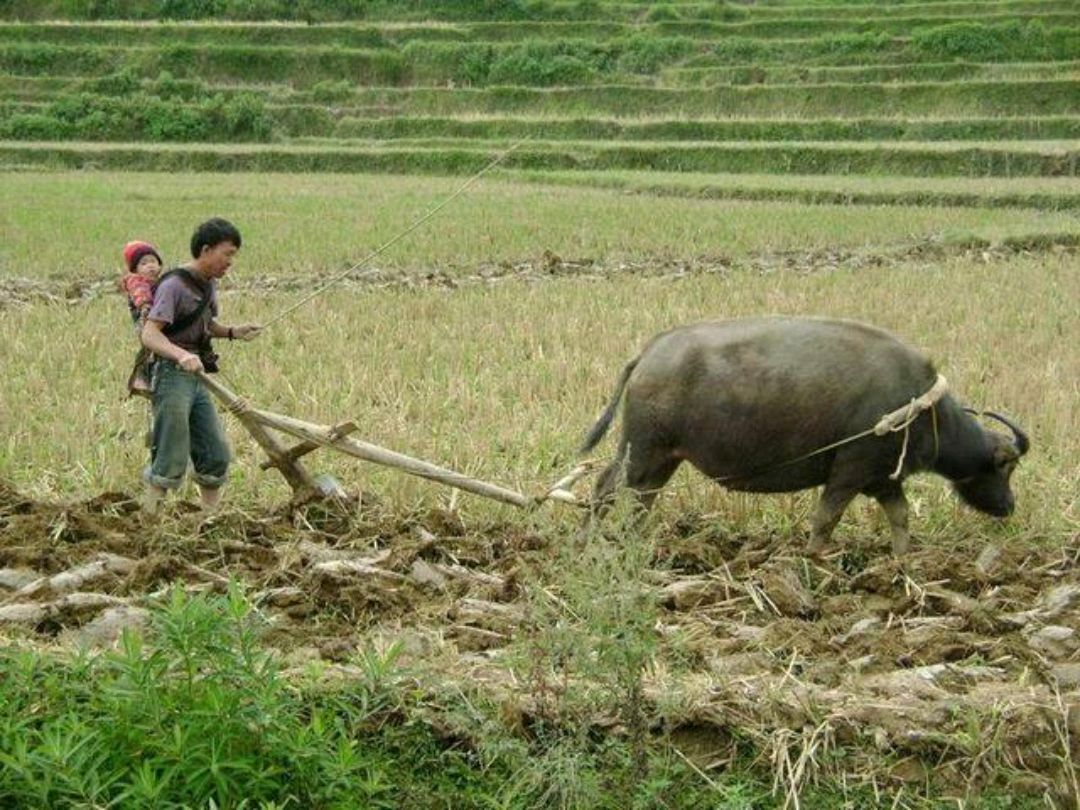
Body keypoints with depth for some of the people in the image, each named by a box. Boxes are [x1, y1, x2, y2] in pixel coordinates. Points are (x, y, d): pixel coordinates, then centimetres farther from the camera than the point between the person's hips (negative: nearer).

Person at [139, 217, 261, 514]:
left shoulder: (209, 285, 12)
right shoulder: (174, 285, -14)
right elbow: (150, 333, -24)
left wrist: (232, 332, 9)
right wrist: (181, 355, -41)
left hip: (198, 378, 9)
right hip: (173, 376, -9)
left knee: (216, 456, 9)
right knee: (171, 464, -8)